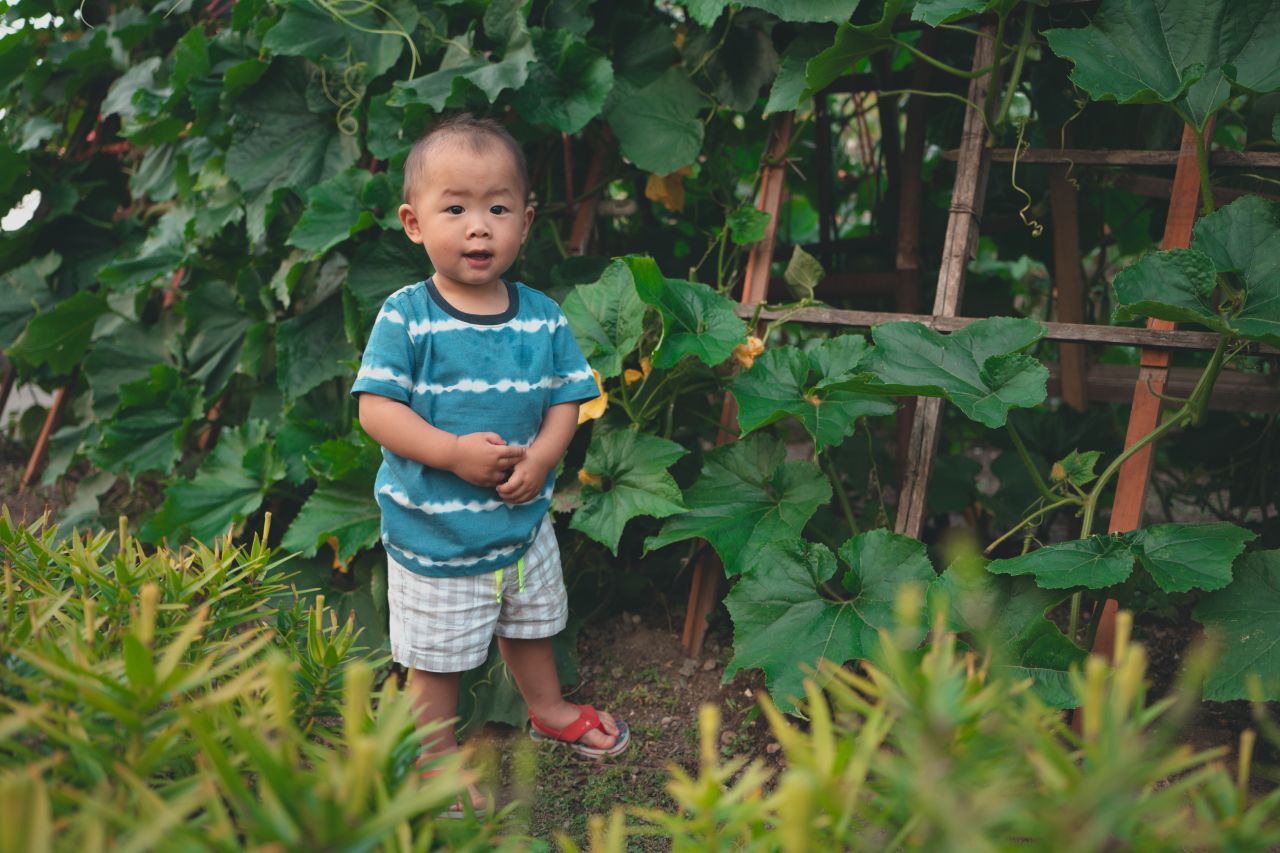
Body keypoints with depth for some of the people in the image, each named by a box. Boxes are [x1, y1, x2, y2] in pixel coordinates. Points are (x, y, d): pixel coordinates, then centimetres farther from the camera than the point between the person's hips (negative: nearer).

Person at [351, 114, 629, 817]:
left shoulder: (542, 317, -6)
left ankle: (548, 710, 52)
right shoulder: (406, 317, -17)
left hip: (523, 520, 4)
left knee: (530, 625, 27)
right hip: (432, 530, -4)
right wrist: (455, 452, -28)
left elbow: (564, 399, -1)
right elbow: (376, 410, -19)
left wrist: (541, 458, -19)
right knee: (437, 654, 13)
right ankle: (435, 749, 36)